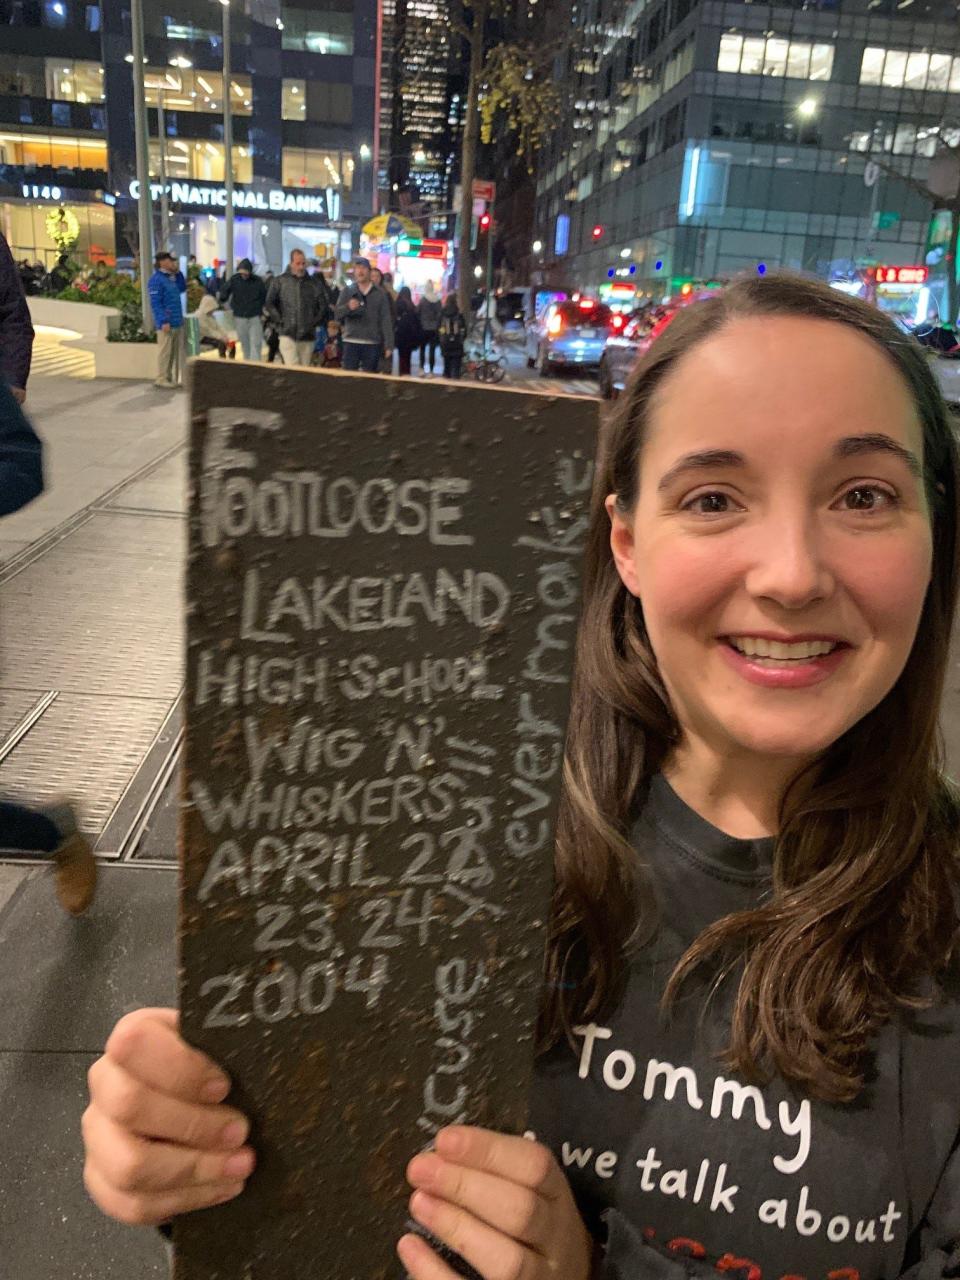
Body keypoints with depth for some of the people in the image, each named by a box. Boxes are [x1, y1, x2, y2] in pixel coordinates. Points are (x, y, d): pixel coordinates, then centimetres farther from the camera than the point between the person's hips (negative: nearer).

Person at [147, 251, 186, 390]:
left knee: (175, 352, 11)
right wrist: (163, 321, -24)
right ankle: (161, 379, -1)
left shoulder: (171, 277, 16)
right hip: (167, 323, -9)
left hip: (177, 322, 9)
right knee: (165, 351, -6)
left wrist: (177, 272, 15)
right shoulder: (156, 279, -10)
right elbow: (155, 303, -16)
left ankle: (170, 378, 18)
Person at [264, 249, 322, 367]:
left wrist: (316, 321, 7)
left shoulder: (313, 282, 9)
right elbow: (270, 303, 4)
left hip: (308, 335, 3)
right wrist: (279, 321, -3)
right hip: (288, 334, -3)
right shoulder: (279, 281, 3)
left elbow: (322, 304, 18)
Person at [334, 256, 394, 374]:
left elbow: (385, 321, 2)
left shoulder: (379, 294, 7)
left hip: (372, 344, 0)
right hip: (351, 342, 0)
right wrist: (348, 307, -20)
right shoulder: (347, 292, 9)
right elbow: (337, 315, 2)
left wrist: (389, 346, -6)